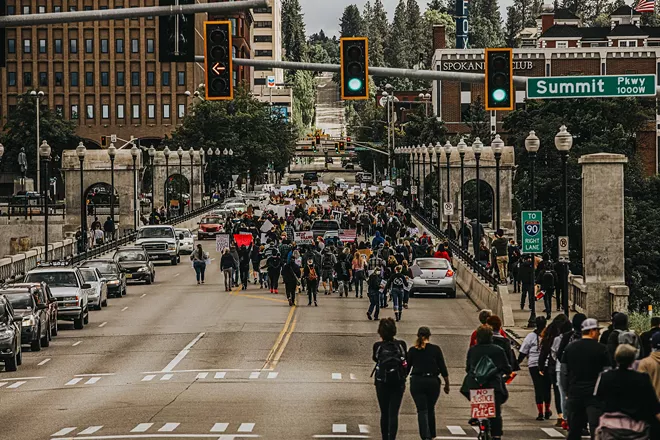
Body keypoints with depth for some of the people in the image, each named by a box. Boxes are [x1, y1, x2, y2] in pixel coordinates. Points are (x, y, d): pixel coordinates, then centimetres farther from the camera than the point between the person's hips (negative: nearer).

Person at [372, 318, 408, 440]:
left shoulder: (378, 346, -8)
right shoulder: (401, 345, -5)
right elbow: (406, 362, 2)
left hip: (382, 383, 0)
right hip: (398, 383, 0)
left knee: (384, 413, 13)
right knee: (394, 414, -1)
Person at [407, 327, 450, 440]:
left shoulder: (412, 350, 1)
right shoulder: (436, 349, -1)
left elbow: (406, 368, 6)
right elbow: (443, 368, -1)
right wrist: (447, 384, 8)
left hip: (417, 382, -1)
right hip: (433, 382, 1)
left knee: (422, 410, -1)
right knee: (431, 410, 17)